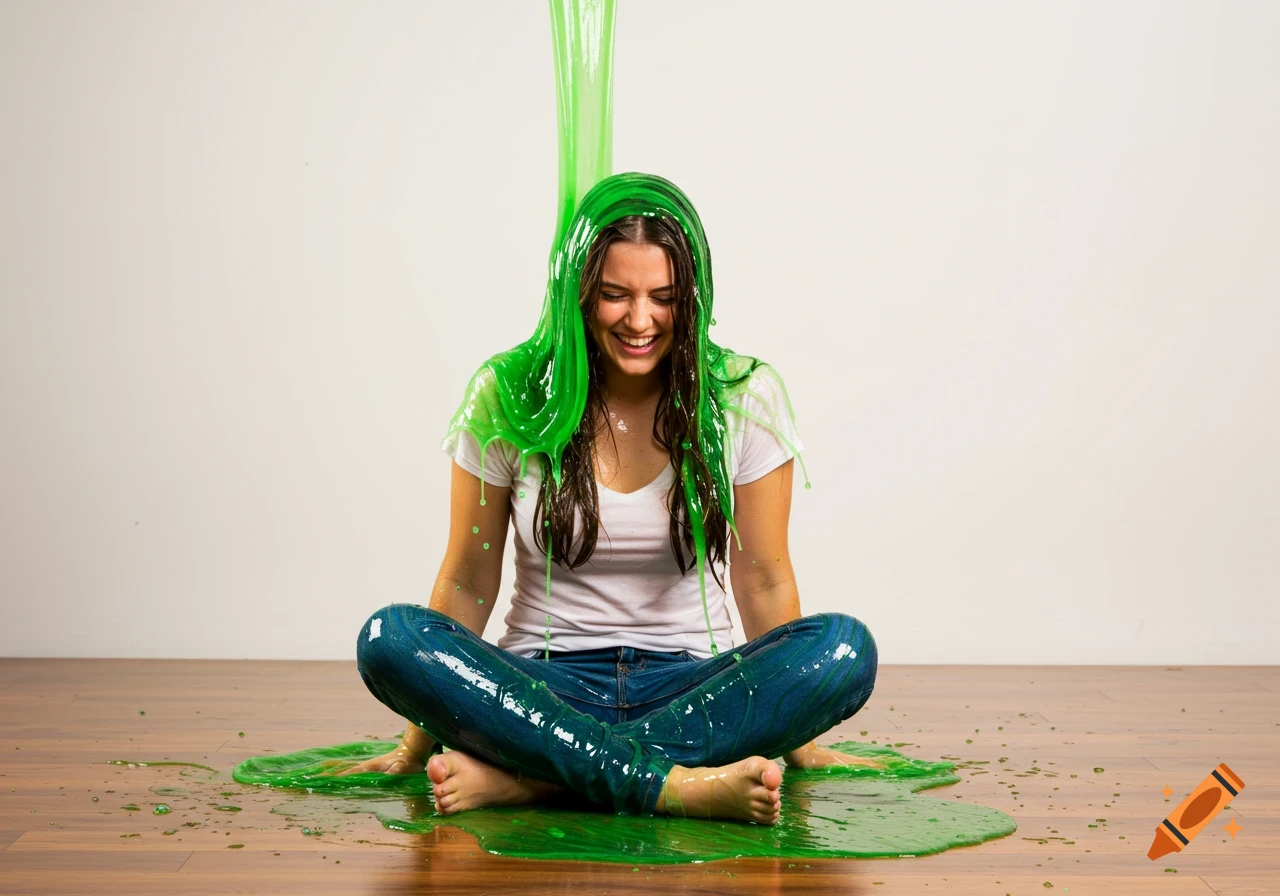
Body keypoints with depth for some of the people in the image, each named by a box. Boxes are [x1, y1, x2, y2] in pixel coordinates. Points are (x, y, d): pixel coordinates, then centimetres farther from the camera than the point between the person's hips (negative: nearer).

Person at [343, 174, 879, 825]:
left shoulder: (747, 398, -3)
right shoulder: (507, 397, -4)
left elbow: (763, 581, 2)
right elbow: (468, 582, 1)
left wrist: (795, 742, 4)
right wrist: (418, 748, 3)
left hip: (693, 689, 1)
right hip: (544, 689, 0)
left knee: (846, 648, -28)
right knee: (390, 638, -27)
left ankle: (524, 778, -32)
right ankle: (676, 786, -37)